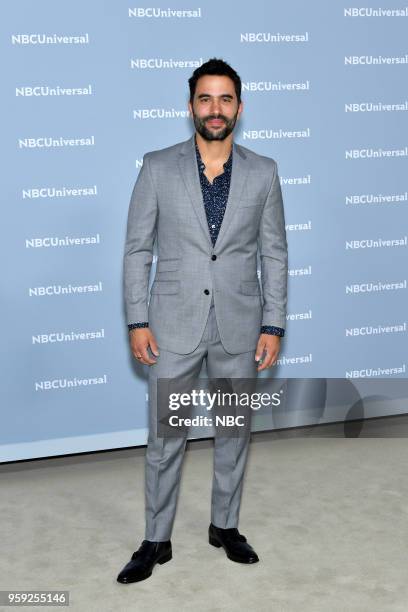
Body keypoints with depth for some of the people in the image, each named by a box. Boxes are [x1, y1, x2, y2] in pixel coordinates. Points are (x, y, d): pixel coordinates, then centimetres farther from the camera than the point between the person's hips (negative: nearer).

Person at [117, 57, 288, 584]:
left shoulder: (263, 173, 2)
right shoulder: (157, 168, -2)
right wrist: (137, 322, -6)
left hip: (239, 326, 2)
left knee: (234, 430, 13)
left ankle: (225, 525, 31)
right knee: (164, 436, 4)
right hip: (174, 324, -1)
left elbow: (274, 254, 3)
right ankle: (156, 541, 20)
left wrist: (273, 326, -2)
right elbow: (137, 250, 0)